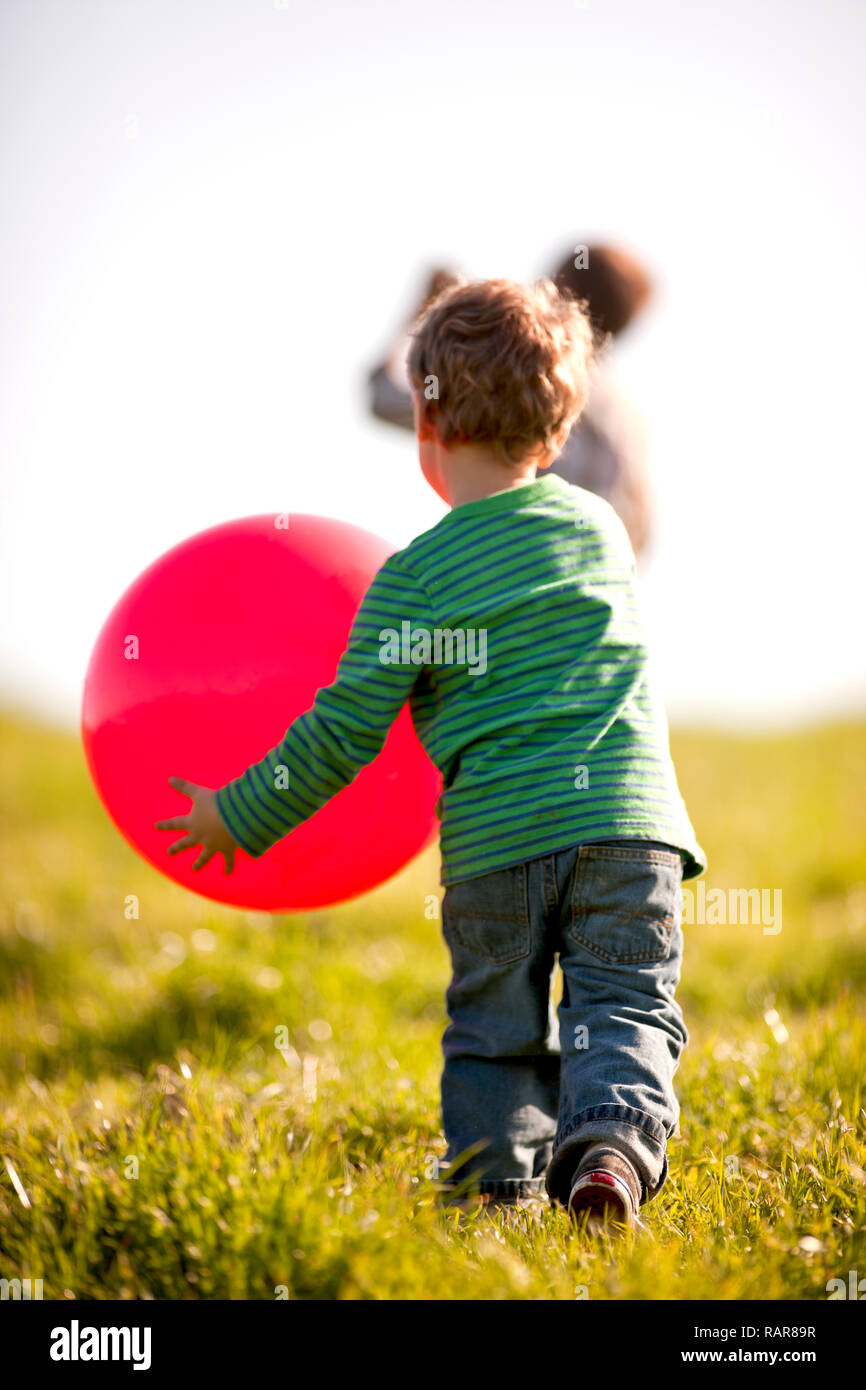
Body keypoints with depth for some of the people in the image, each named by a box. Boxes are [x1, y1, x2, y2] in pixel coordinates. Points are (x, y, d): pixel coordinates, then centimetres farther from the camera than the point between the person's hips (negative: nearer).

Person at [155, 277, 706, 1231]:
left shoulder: (416, 577, -2)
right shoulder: (602, 527, 11)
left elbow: (343, 734, -2)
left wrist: (238, 816, 9)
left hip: (495, 839, -2)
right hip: (629, 821, 2)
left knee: (495, 1028, 13)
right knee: (623, 1008, 1)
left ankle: (500, 1173, 1)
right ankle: (613, 1143, -22)